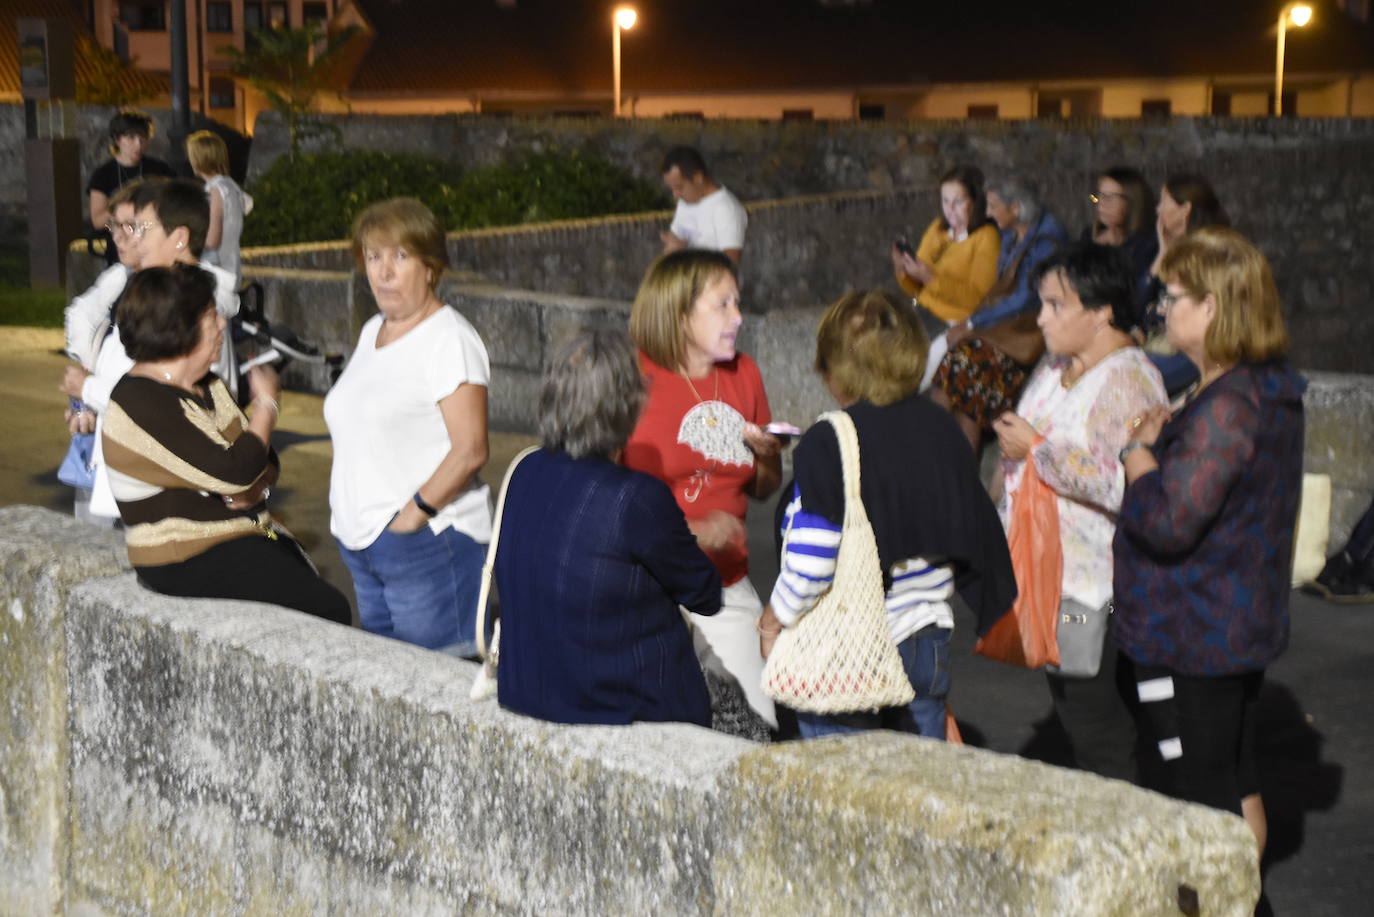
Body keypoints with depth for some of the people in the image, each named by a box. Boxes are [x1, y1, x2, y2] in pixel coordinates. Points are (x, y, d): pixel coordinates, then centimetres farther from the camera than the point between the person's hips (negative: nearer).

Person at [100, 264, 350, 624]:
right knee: (327, 609, -22)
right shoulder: (141, 402, -16)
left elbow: (264, 460, 15)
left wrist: (256, 487, -9)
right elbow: (234, 472, -23)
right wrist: (267, 403, -7)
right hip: (188, 563, -8)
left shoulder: (207, 386, 13)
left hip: (251, 535, 8)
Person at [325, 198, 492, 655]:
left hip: (426, 543, -9)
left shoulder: (449, 339, -11)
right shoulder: (372, 331, 15)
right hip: (360, 542, 9)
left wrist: (418, 509, -19)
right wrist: (350, 514, 12)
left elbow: (470, 449, -19)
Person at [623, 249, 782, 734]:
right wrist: (692, 533, -20)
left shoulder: (743, 375, 11)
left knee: (770, 719, 1)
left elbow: (764, 489, 22)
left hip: (727, 585, 6)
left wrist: (767, 453, -1)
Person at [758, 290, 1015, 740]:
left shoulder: (827, 445, -18)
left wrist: (775, 618, -5)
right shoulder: (940, 429, 2)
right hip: (927, 643, 6)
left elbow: (810, 564, -22)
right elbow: (974, 528, 9)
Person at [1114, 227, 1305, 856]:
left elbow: (1169, 522, -27)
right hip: (1244, 625, 10)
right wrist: (1163, 441, 1)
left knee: (1202, 798, 1)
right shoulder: (1270, 390, 6)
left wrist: (1139, 451, -12)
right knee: (1236, 786, 21)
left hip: (1189, 638, -10)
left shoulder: (1225, 407, -25)